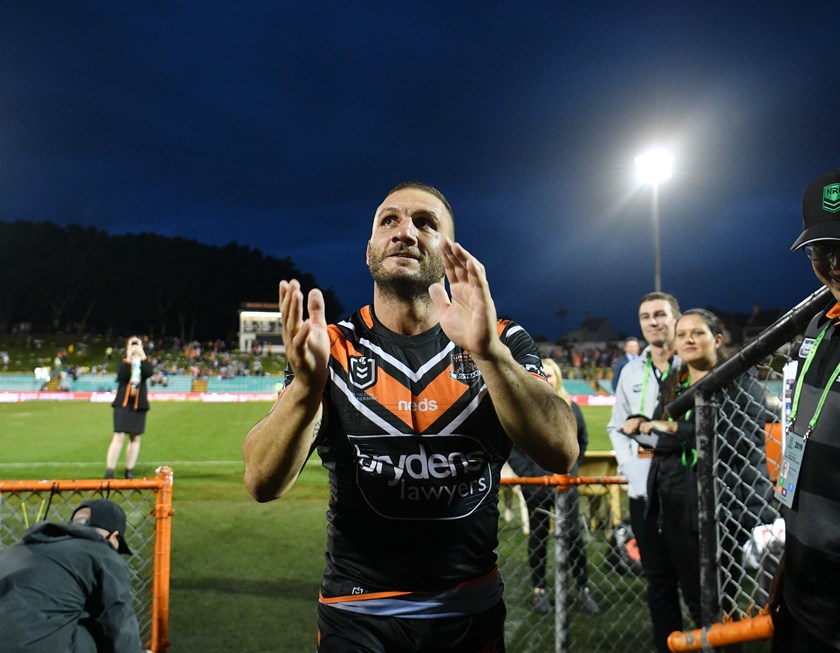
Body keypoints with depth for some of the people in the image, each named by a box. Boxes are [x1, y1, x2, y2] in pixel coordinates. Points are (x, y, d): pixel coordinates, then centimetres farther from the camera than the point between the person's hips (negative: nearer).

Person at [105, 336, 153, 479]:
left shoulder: (144, 362, 10)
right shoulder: (123, 362, 5)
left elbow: (149, 373, -12)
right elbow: (122, 375, -15)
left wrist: (142, 356, -13)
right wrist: (129, 358, -17)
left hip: (139, 404, 2)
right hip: (123, 403, -2)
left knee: (135, 437, 6)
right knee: (119, 436, -9)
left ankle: (129, 470, 15)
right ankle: (109, 470, -5)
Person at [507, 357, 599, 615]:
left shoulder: (571, 407, 3)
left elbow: (582, 441, 15)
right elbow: (511, 447, -3)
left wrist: (572, 468, 9)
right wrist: (527, 474, -8)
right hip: (535, 486, -1)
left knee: (574, 536, 3)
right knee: (538, 538, 10)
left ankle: (583, 589, 16)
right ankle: (540, 590, 21)